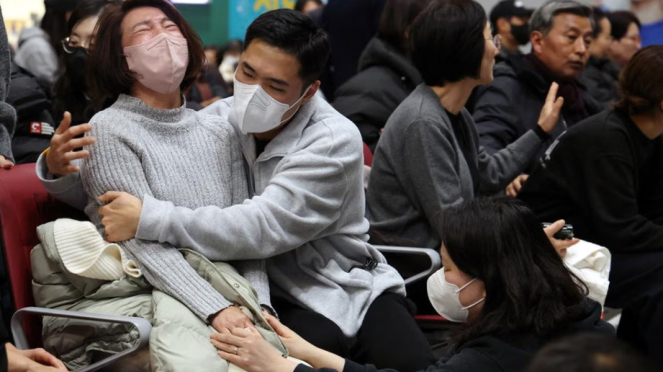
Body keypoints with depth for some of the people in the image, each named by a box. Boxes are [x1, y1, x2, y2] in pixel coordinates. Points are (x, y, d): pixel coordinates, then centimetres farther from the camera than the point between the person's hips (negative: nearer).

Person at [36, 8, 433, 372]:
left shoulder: (334, 141, -16)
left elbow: (264, 227, -30)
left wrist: (150, 219, -33)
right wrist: (62, 169, -17)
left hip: (354, 289, 0)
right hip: (280, 298, 1)